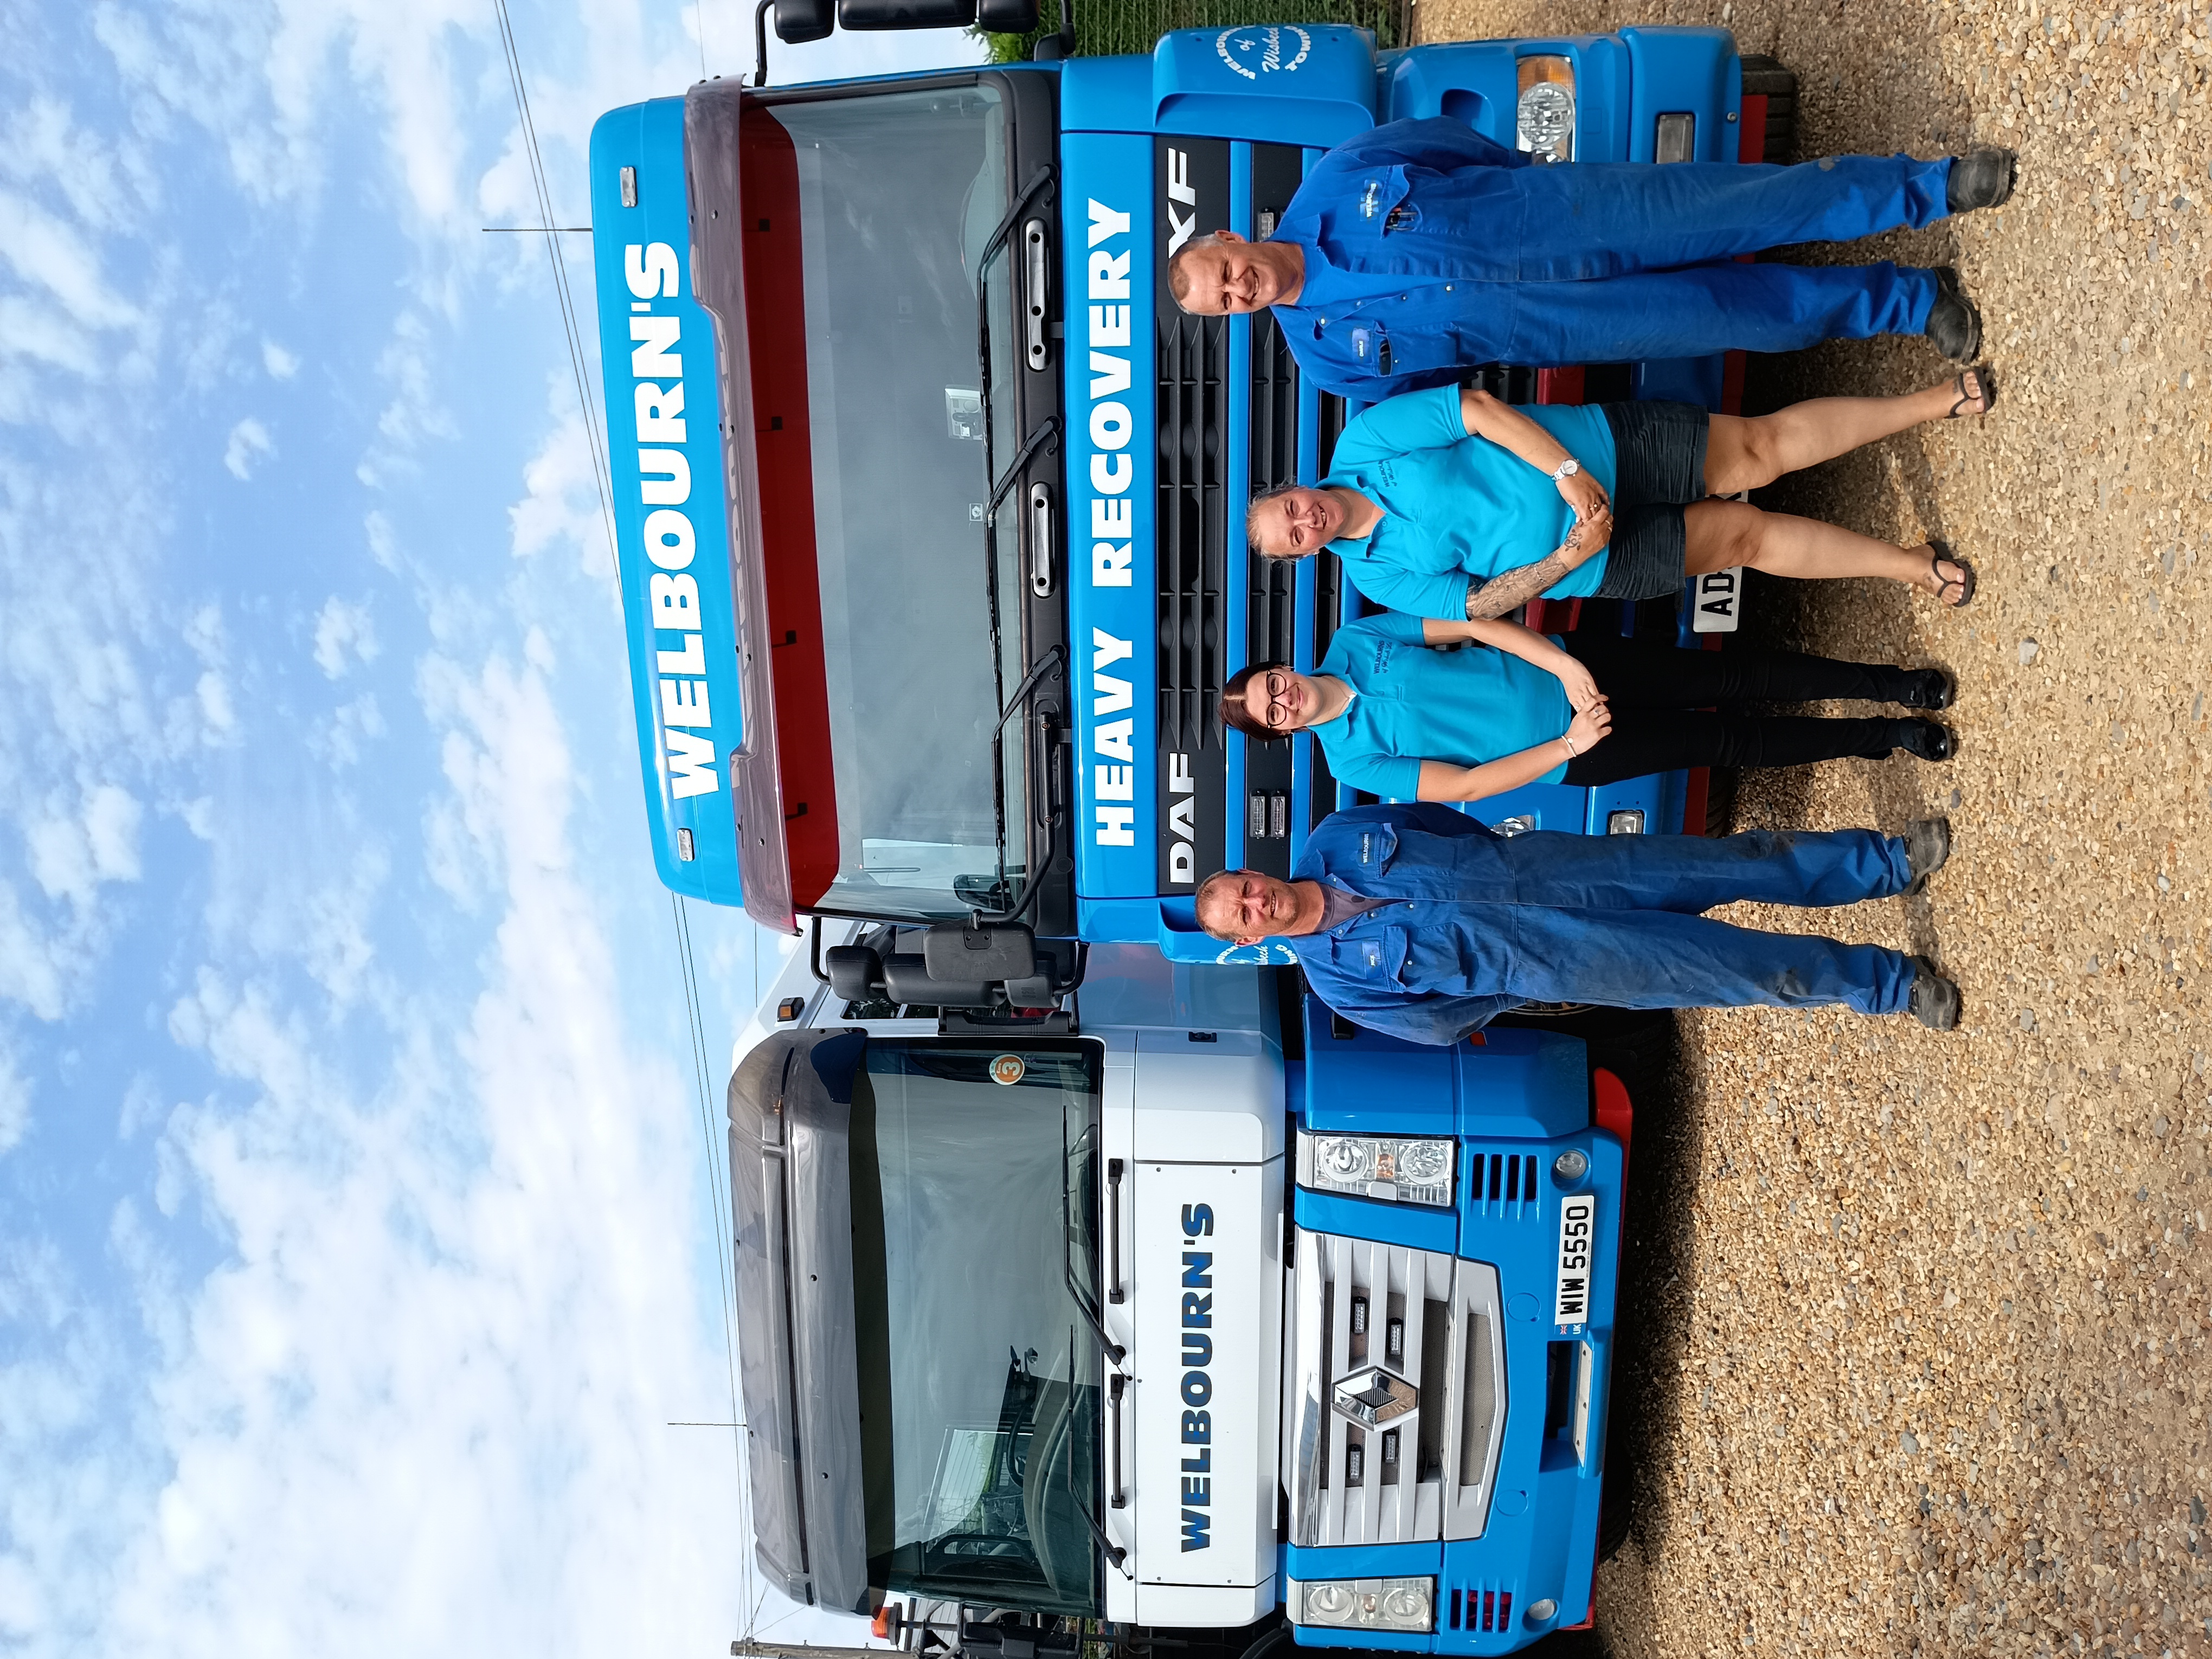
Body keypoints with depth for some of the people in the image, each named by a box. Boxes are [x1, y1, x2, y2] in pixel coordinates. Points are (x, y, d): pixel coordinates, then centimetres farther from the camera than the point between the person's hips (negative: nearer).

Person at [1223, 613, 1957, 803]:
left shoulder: (1354, 642, -6)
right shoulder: (1354, 761, -11)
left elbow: (1474, 625, -9)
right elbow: (1463, 785, -14)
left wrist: (1566, 665, -21)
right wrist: (1567, 747, -21)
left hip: (1570, 666, 2)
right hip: (1569, 751, -2)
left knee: (1735, 675, -6)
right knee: (1730, 742, -4)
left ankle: (1891, 681, 8)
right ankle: (1887, 737, 13)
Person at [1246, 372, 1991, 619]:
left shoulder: (1363, 440, -12)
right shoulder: (1378, 576, -5)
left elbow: (1480, 408, -15)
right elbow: (1474, 603, -5)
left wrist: (1569, 474, -23)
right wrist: (1566, 562, -20)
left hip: (1604, 448, -1)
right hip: (1604, 561, 1)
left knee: (1762, 446, -8)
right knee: (1744, 535, -6)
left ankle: (1941, 399, 4)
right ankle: (1913, 562, 9)